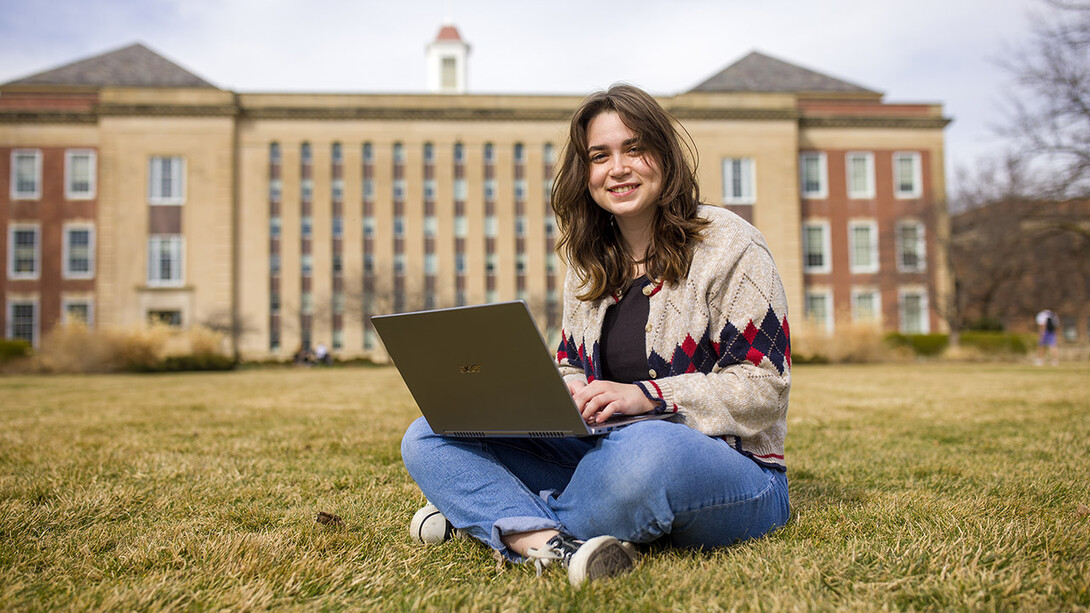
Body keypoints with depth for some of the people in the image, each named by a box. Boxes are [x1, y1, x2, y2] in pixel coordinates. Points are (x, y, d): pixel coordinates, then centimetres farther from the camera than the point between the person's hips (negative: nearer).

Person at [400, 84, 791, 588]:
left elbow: (765, 387, -9)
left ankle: (488, 513, -16)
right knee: (427, 438, -8)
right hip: (606, 455, 5)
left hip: (729, 466, -5)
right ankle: (547, 545, -35)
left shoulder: (729, 245, -3)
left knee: (647, 451, -43)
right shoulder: (589, 263, 15)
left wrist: (649, 395, -22)